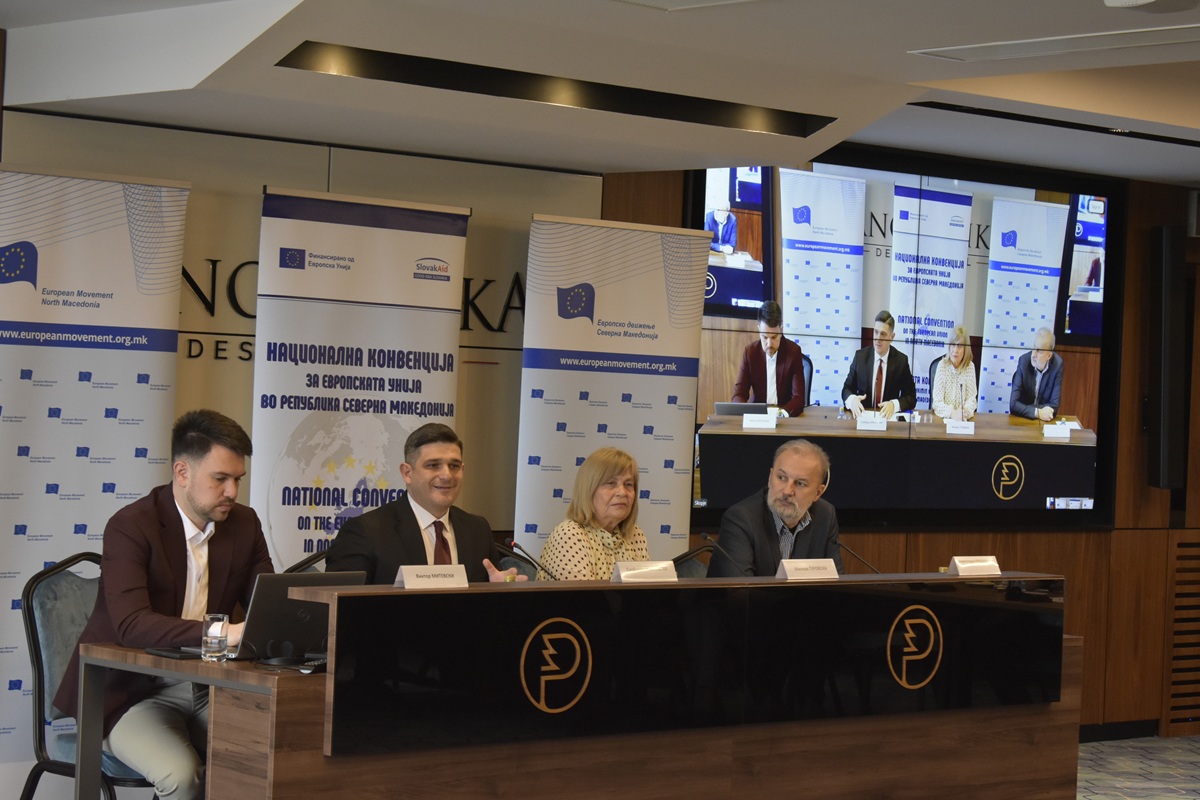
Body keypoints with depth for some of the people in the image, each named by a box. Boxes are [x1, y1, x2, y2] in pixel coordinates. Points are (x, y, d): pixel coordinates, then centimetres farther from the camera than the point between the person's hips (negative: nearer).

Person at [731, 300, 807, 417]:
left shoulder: (794, 352, -6)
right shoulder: (750, 352, 0)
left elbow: (798, 397, -9)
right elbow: (738, 395, -2)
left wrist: (783, 412, -30)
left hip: (786, 415, -1)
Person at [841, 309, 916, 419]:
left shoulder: (901, 361, -1)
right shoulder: (860, 356, 2)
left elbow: (911, 398, 0)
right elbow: (846, 389, 5)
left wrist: (894, 405, -22)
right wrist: (852, 399, -20)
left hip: (888, 417, -1)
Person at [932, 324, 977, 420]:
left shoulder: (970, 367, 2)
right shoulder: (942, 365, -4)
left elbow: (972, 398, 0)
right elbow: (937, 402, -9)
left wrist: (967, 410, -23)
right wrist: (950, 412, -28)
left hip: (963, 420, 2)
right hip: (943, 417, -2)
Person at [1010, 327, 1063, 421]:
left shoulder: (1057, 364, -10)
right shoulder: (1024, 361, -12)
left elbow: (1054, 405, -8)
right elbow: (1013, 404, -16)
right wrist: (1037, 412, -28)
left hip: (1044, 420, 1)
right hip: (1023, 419, -1)